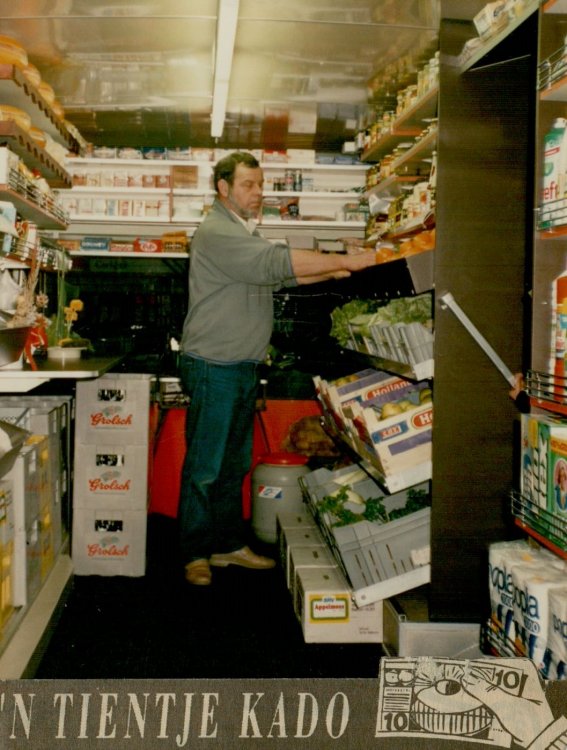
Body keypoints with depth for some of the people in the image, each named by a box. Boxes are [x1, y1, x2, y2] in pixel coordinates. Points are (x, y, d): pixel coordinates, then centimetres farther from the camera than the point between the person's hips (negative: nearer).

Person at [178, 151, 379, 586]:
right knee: (204, 467, -2)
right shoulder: (217, 233, -14)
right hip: (213, 367, -10)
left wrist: (332, 273, 4)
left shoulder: (247, 234, 20)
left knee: (234, 465, 15)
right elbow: (277, 263, -24)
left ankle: (229, 544, 25)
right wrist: (346, 261, -23)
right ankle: (195, 553, 9)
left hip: (244, 369, 10)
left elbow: (280, 276, 18)